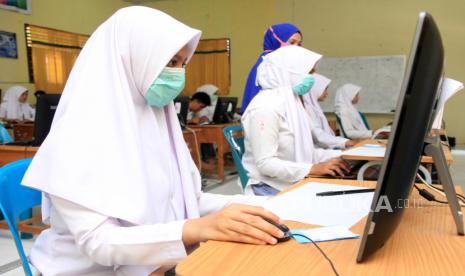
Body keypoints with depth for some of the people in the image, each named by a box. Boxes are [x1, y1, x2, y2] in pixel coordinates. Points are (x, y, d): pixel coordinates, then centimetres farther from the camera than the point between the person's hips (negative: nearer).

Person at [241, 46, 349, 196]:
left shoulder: (291, 102, 11)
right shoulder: (266, 107, -18)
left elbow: (301, 150, 12)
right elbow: (265, 163, -23)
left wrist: (340, 155, 2)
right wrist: (313, 169, -27)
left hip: (294, 184, 8)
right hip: (271, 189, -8)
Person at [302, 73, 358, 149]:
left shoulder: (315, 107, 17)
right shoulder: (307, 109, -14)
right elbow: (319, 137, -22)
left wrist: (346, 141, 6)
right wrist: (345, 142, -20)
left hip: (325, 149, 9)